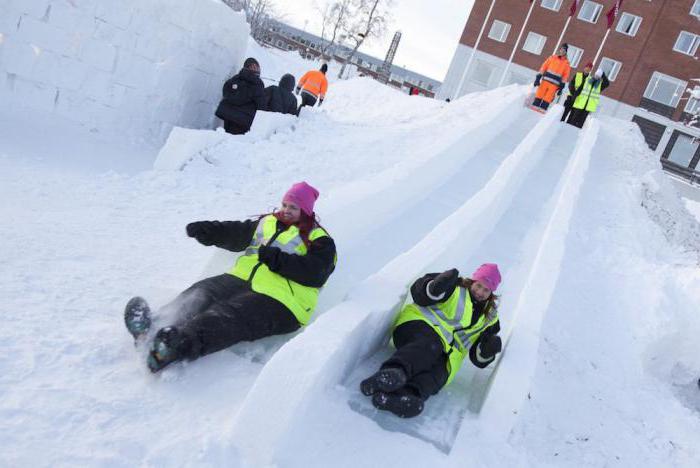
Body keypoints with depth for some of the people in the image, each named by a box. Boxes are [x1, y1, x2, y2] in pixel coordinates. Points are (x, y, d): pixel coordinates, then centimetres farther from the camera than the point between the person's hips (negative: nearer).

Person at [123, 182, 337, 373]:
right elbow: (237, 233, 19)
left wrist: (277, 259, -18)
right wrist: (207, 231, 0)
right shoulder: (268, 222, 27)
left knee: (227, 317, -32)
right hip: (242, 280, 7)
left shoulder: (318, 240, 7)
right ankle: (152, 329, -40)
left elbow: (315, 273, -10)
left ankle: (178, 345, -55)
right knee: (201, 294, -20)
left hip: (277, 301, -6)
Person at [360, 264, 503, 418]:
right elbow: (420, 294, -3)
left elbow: (478, 358, 17)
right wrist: (436, 288, -25)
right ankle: (394, 371, -66)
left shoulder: (489, 319, 22)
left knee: (439, 371, -33)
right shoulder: (455, 287, 10)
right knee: (430, 346, -39)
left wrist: (488, 349, -6)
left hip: (446, 354, 3)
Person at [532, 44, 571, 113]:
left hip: (555, 84, -1)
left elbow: (565, 75, 6)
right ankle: (535, 106, 6)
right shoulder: (552, 57, 8)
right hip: (546, 80, 1)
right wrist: (538, 77, -1)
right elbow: (544, 66, 7)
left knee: (548, 98, -3)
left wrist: (561, 87, 0)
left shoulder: (566, 63, 6)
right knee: (540, 94, -1)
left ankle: (542, 109, 2)